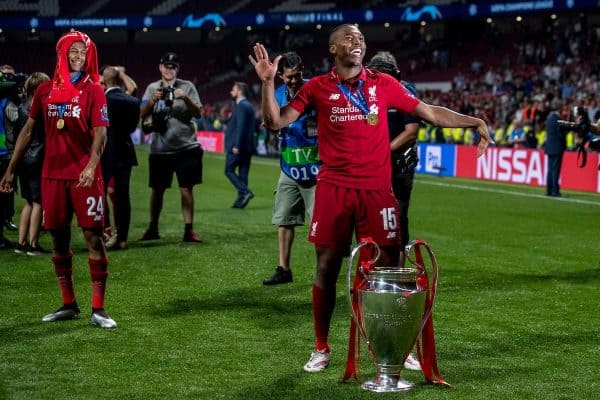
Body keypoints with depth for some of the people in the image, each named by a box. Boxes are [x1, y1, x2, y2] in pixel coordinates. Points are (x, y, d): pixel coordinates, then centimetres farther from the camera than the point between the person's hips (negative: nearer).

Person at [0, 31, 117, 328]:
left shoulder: (93, 90, -2)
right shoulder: (45, 90, 10)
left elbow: (99, 132, -11)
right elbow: (29, 130, 14)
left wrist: (91, 165, -27)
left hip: (84, 175, -4)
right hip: (52, 174, 4)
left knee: (93, 237, -6)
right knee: (58, 239, 8)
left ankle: (98, 309, -3)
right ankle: (68, 304, 20)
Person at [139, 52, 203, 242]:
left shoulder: (187, 86, 3)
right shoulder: (152, 88, 8)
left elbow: (198, 114, -4)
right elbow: (142, 114, 0)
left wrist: (186, 98, -20)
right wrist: (153, 100, -17)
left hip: (186, 147, -2)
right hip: (160, 149, 2)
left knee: (186, 189, -4)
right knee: (157, 189, 8)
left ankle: (189, 230, 0)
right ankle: (153, 228, 20)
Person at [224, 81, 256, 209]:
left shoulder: (241, 106, -13)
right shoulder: (249, 106, 16)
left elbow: (240, 126, -20)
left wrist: (236, 146, -22)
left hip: (238, 146, -9)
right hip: (247, 145, 9)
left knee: (229, 170, -2)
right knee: (243, 173, 9)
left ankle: (245, 192, -13)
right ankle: (241, 199, 9)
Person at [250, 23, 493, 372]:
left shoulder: (383, 84, 6)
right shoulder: (317, 88, 3)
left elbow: (429, 112, 11)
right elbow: (276, 122, 0)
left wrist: (475, 121, 4)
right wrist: (268, 82, -13)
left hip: (377, 191, 1)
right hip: (333, 190, -1)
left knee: (389, 266, 0)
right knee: (327, 268, 4)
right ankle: (322, 349, 17)